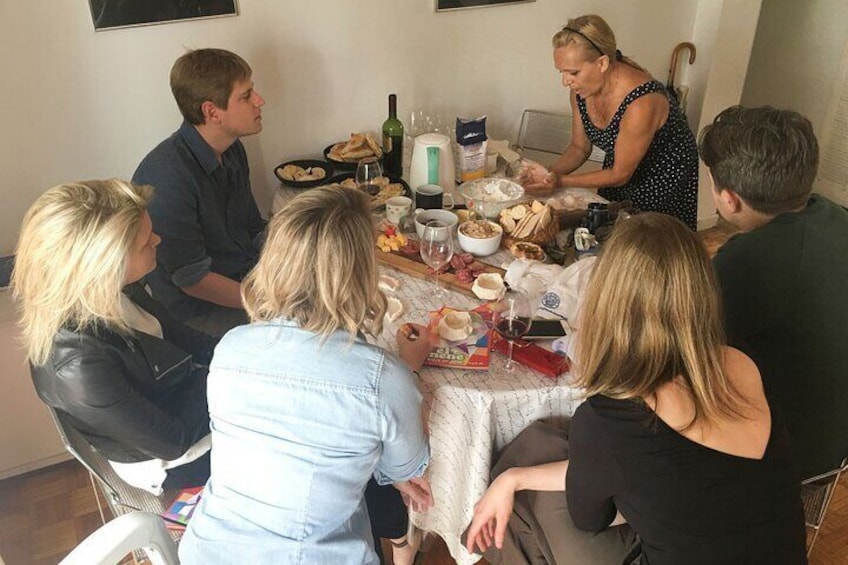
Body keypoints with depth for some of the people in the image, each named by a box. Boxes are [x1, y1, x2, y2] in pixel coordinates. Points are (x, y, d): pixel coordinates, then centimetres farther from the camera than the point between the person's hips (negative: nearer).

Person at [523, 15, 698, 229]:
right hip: (618, 171, 6)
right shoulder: (582, 88, -15)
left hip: (665, 180, -6)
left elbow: (620, 175, -26)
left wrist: (560, 181, -31)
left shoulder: (641, 103, -35)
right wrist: (550, 172, -20)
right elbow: (579, 147, -1)